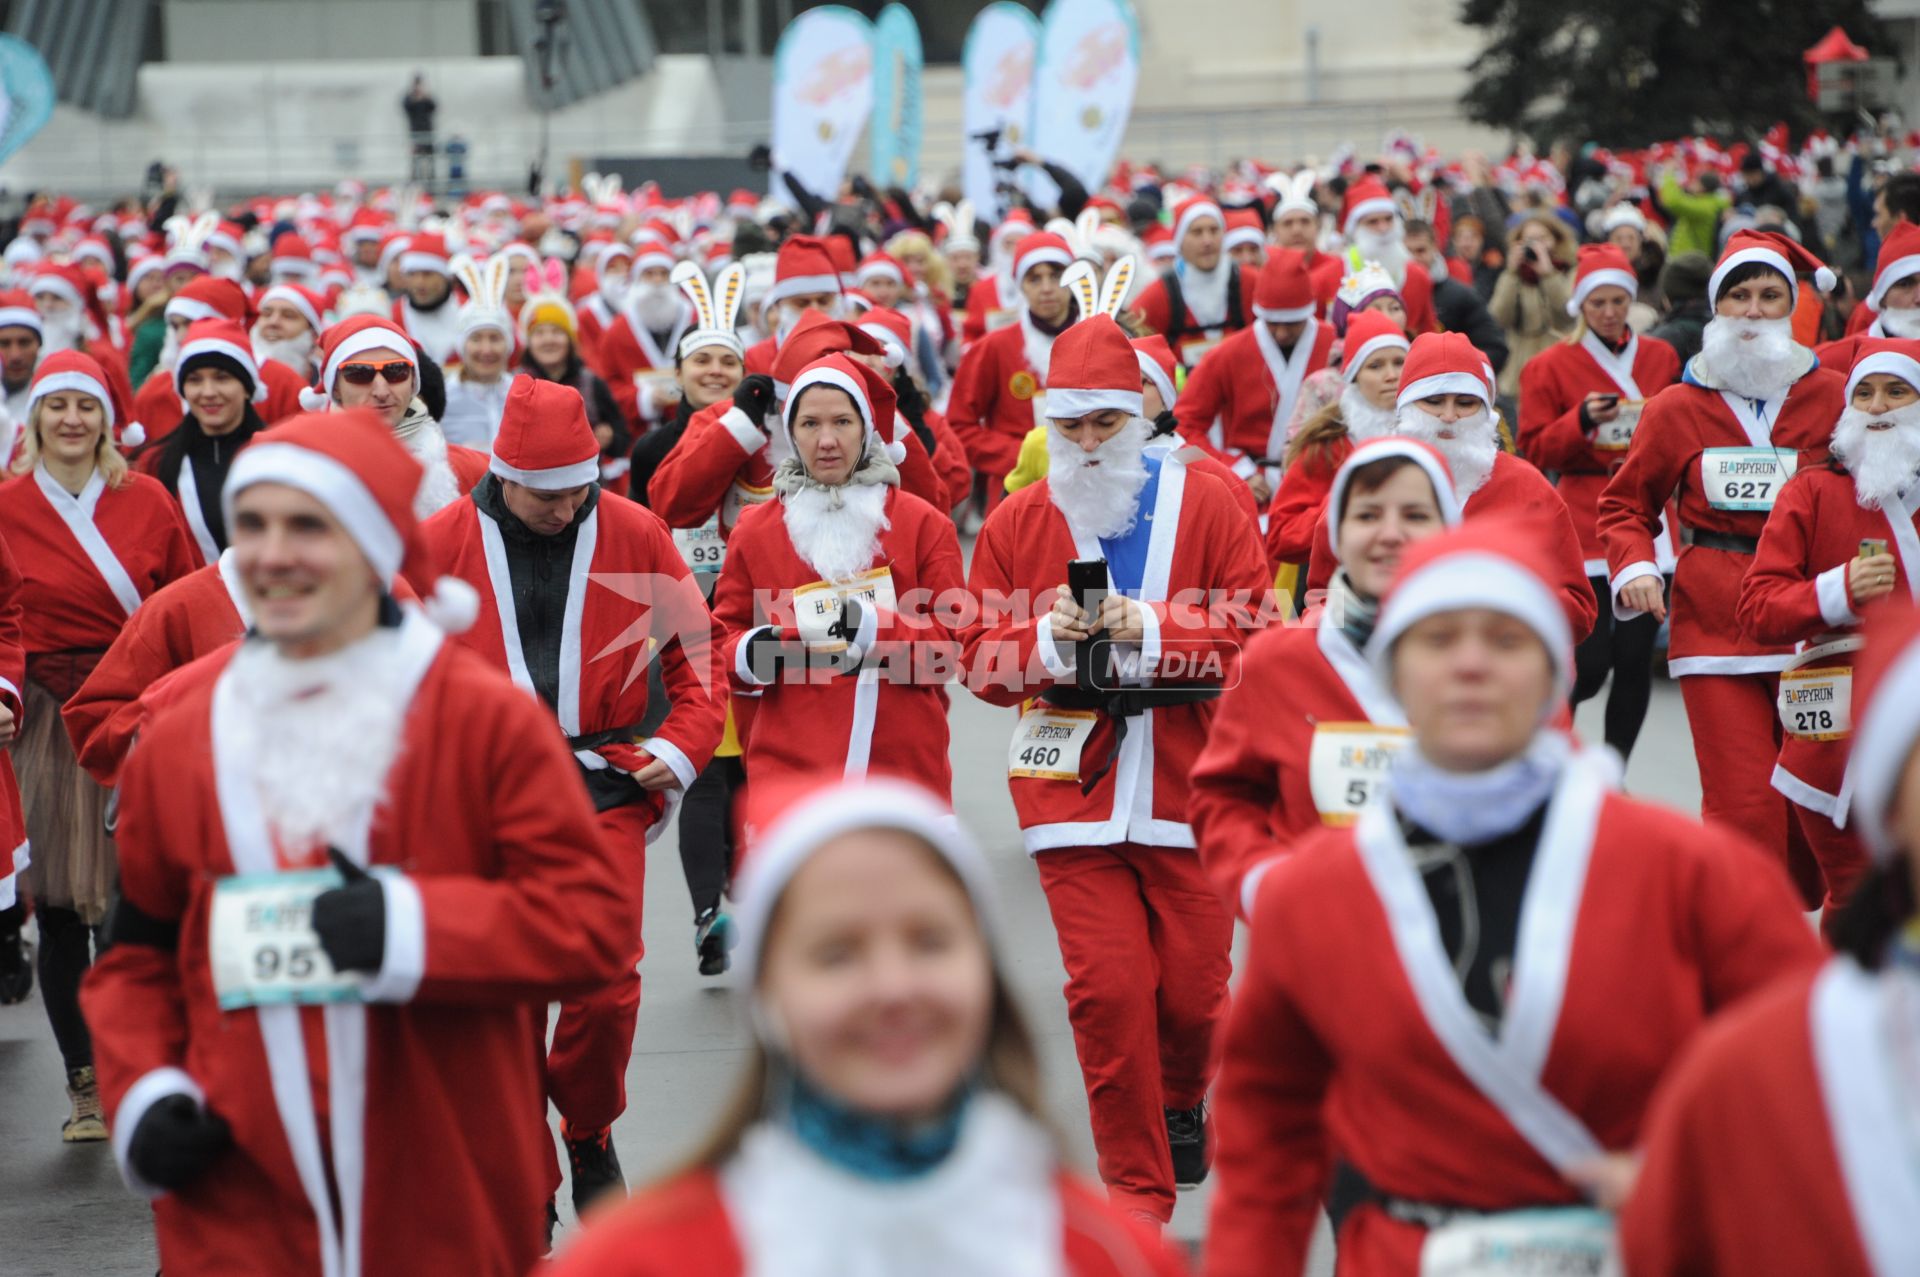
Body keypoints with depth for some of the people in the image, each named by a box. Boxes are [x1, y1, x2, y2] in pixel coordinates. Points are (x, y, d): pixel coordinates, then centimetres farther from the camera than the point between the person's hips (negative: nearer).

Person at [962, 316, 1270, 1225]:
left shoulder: (1206, 507, 1)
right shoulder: (1015, 524, 6)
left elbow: (1256, 636, -4)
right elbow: (983, 663, 7)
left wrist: (1154, 631, -17)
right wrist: (1046, 638, -14)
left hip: (1188, 781, 0)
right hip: (1072, 785, 0)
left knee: (1194, 987, 5)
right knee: (1106, 987, -8)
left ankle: (1182, 1105, 40)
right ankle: (1139, 1190, 5)